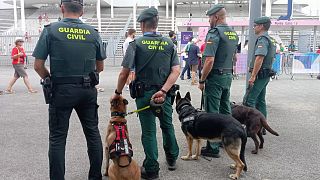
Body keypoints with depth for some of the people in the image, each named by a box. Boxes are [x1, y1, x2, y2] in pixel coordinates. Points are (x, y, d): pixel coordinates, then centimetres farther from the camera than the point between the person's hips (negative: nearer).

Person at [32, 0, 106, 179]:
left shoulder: (51, 30, -5)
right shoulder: (93, 33, 2)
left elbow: (38, 65, -6)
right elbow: (100, 67, 8)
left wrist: (50, 79, 11)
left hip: (61, 90, -2)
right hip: (88, 90, 3)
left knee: (57, 137, 8)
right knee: (93, 133, 14)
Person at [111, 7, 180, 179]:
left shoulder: (136, 43, -7)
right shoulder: (169, 43, 2)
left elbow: (124, 73, -8)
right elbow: (176, 70, -7)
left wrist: (118, 92, 5)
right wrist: (163, 91, -13)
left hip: (144, 93, -3)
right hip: (164, 93, 3)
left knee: (149, 131, 7)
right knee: (167, 126, 22)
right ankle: (172, 159, 37)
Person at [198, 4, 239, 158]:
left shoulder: (214, 33, -15)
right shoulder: (233, 33, 12)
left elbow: (209, 60, -22)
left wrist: (202, 80, -14)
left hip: (215, 77, -9)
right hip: (228, 76, 9)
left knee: (212, 113, -2)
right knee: (225, 110, 18)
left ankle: (213, 148, 4)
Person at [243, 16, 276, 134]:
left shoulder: (262, 39, -14)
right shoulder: (271, 40, 19)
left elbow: (259, 58, -24)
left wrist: (253, 76, -25)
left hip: (260, 74, -10)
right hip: (266, 74, 10)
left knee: (248, 100, -9)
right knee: (260, 101, 13)